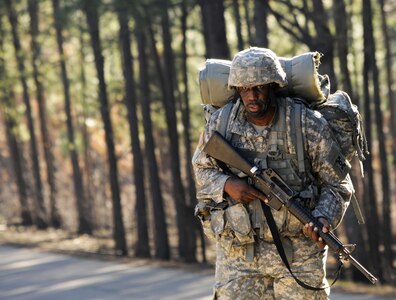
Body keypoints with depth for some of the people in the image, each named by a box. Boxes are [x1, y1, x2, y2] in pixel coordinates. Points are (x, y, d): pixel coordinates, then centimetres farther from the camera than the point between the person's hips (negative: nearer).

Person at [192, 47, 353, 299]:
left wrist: (324, 219, -21)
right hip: (237, 250, 2)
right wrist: (227, 184, -12)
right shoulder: (219, 124, -2)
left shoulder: (309, 125, -8)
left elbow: (337, 184, -1)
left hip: (299, 251, -1)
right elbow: (202, 170, 12)